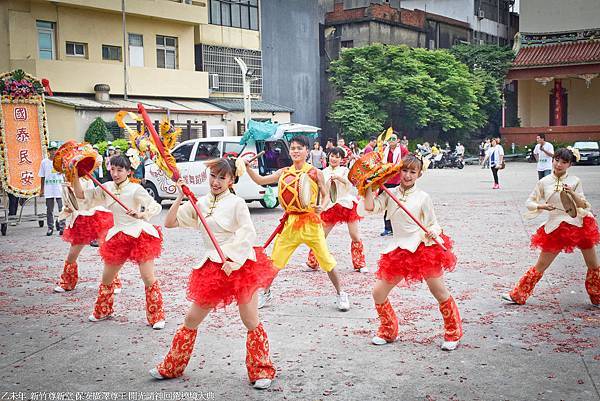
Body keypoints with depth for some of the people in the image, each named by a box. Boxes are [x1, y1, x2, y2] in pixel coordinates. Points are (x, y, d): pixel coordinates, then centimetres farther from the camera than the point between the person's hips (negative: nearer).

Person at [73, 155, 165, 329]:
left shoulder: (135, 189, -13)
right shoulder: (107, 188, 3)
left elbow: (156, 207, -20)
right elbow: (81, 195, 7)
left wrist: (141, 214, -38)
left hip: (140, 235, -6)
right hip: (118, 237, 6)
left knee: (149, 279, -6)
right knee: (106, 278, 15)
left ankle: (157, 317, 7)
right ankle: (103, 311, 37)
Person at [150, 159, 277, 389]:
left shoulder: (236, 203, -6)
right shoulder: (200, 204, 9)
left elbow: (249, 235, -12)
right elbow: (169, 223, 8)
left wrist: (235, 262, -22)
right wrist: (180, 197, -3)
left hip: (240, 264, -5)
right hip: (212, 267, 5)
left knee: (251, 322, -1)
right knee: (191, 320, 11)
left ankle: (262, 371, 15)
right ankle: (171, 368, 26)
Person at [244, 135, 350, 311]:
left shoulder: (315, 173, -3)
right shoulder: (284, 173, 5)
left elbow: (326, 196, 1)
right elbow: (260, 180, 4)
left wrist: (321, 208, -19)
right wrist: (247, 167, -10)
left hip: (311, 222, -3)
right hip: (290, 222, 3)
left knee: (326, 260, -1)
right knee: (274, 259, 5)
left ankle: (340, 294, 17)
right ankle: (266, 293, 25)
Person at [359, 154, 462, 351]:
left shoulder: (423, 197, -3)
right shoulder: (389, 194, 4)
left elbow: (433, 224, 3)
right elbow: (370, 208, -9)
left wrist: (433, 232, -18)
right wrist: (369, 187, -13)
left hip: (424, 248, -3)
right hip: (399, 251, 3)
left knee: (440, 293, 3)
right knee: (378, 292, 3)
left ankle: (453, 334, 23)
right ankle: (388, 331, 25)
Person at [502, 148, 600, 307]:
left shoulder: (575, 181, 0)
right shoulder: (544, 182, -1)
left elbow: (583, 205, -1)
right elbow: (529, 203, 3)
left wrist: (573, 194, -19)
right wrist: (541, 206, -17)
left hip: (580, 224, 1)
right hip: (556, 227, -1)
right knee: (540, 266, 3)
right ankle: (518, 295, 14)